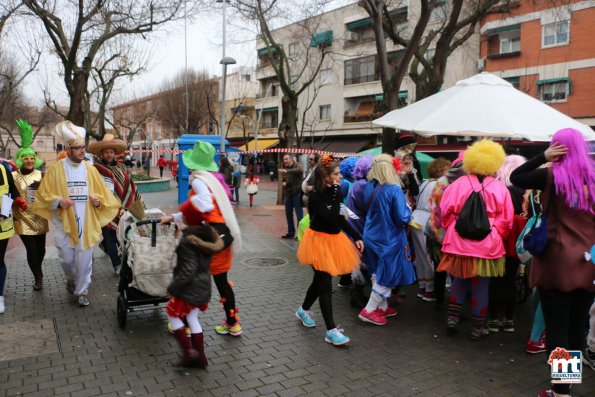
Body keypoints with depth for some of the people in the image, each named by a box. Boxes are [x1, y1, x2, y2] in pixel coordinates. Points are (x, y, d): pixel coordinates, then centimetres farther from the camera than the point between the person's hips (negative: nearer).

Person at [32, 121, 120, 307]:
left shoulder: (91, 169, 5)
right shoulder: (56, 169, -2)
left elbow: (102, 193, 11)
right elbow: (43, 194, 1)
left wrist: (98, 201, -10)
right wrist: (58, 201, -17)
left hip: (86, 223, 1)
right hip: (64, 223, -1)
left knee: (84, 260, 4)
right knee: (67, 259, 7)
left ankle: (83, 291, 19)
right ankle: (71, 278, 39)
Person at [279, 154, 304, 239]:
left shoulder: (297, 165, -8)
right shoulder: (285, 168, 15)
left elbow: (299, 170, -32)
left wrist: (286, 171, -45)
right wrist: (283, 181, 2)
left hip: (297, 192, -7)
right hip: (288, 193, 8)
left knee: (299, 214, -4)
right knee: (288, 214, 12)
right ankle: (291, 233, 23)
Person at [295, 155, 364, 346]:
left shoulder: (334, 192, 1)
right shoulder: (315, 196, -21)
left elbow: (340, 219, 11)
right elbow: (330, 219, -31)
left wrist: (356, 237, 8)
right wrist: (336, 195, -26)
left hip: (334, 240, 8)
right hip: (319, 241, -8)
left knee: (320, 280, 19)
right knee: (325, 285, -6)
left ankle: (303, 310, 42)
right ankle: (331, 331, -1)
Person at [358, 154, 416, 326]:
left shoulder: (369, 187, -1)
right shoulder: (394, 190, -21)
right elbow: (403, 218, -22)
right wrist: (408, 208, -3)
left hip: (371, 236, 7)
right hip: (389, 239, -7)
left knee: (378, 275, 18)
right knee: (387, 277, 6)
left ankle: (382, 307, 30)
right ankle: (369, 310, 7)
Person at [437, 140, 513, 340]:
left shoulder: (459, 184, -4)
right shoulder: (500, 188, -5)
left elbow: (446, 212, -2)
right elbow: (506, 220, -2)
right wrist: (497, 236, 13)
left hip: (459, 242, 1)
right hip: (487, 245, -1)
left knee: (459, 280, 20)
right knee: (480, 286, 9)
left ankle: (453, 316, 15)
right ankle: (477, 327, 18)